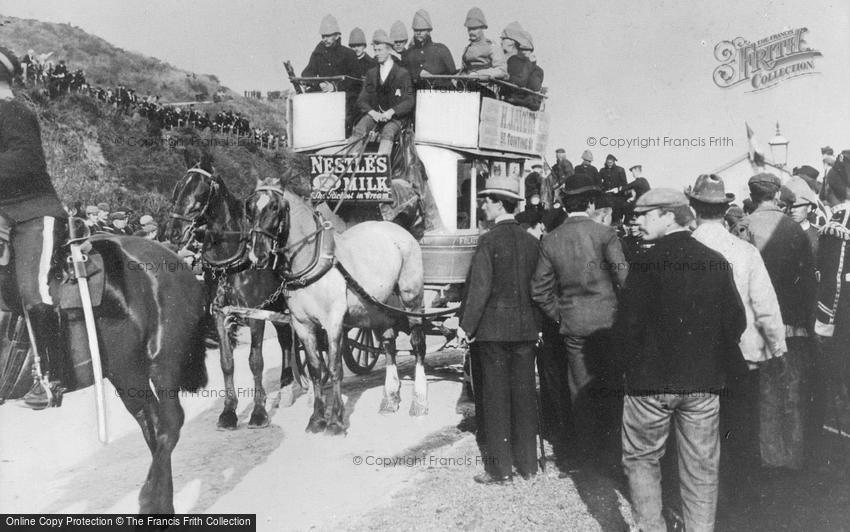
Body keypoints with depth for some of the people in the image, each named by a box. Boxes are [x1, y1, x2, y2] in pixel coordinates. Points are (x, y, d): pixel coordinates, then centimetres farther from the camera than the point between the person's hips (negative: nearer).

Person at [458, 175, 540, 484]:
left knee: (496, 397, 3)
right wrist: (534, 321, 16)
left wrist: (466, 326, -8)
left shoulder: (489, 240, -12)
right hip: (526, 328, 5)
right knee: (524, 394, 12)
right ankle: (527, 464, 21)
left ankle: (500, 470, 10)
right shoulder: (530, 241, 4)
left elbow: (479, 287, -15)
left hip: (494, 328, -5)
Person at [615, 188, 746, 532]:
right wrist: (718, 365, 13)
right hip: (704, 381, 4)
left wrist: (630, 364, 3)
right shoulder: (715, 262, -2)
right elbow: (736, 322, 1)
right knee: (700, 468, 14)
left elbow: (627, 325, -14)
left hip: (650, 379, -3)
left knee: (641, 459, 14)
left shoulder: (646, 263, -14)